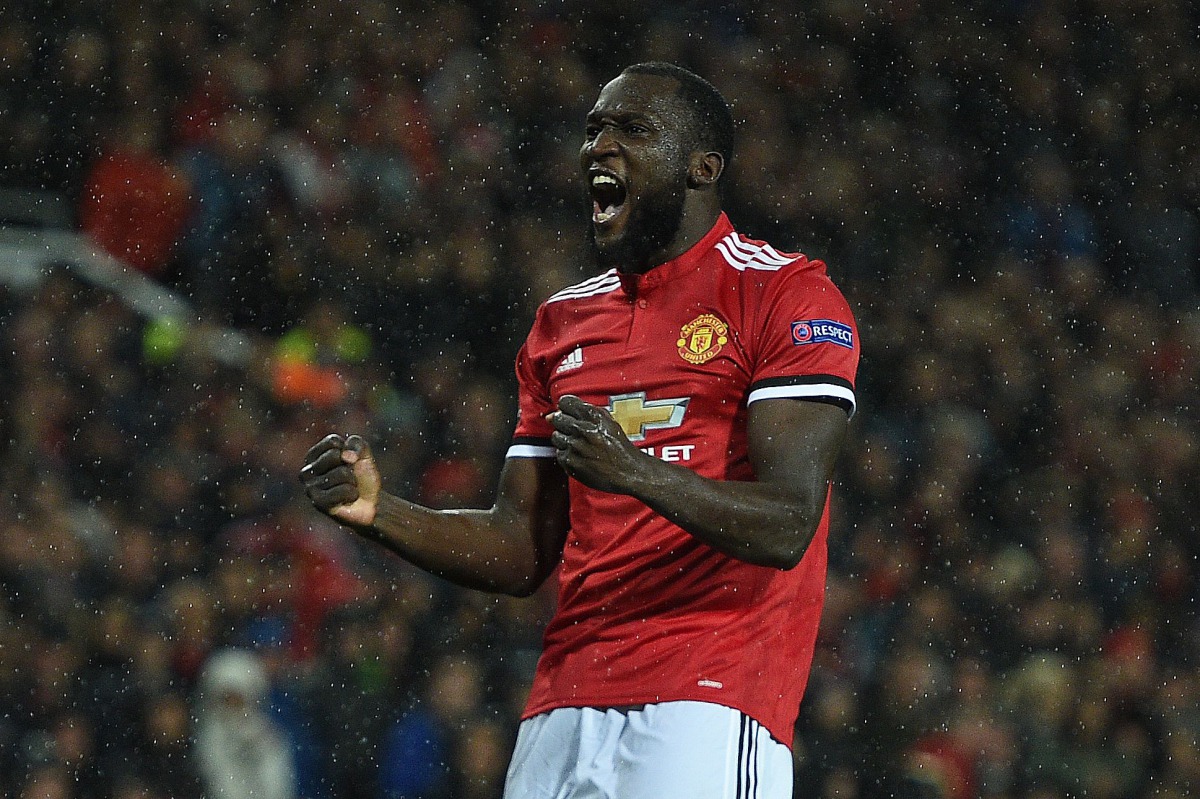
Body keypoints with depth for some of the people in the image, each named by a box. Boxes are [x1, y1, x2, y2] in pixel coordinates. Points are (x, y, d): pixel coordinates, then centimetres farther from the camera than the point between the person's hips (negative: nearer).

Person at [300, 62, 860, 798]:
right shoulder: (564, 322, 21)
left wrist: (635, 473, -27)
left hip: (708, 707, -6)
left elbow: (786, 529, -12)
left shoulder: (787, 295, -1)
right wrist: (381, 514, 4)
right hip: (565, 707, 6)